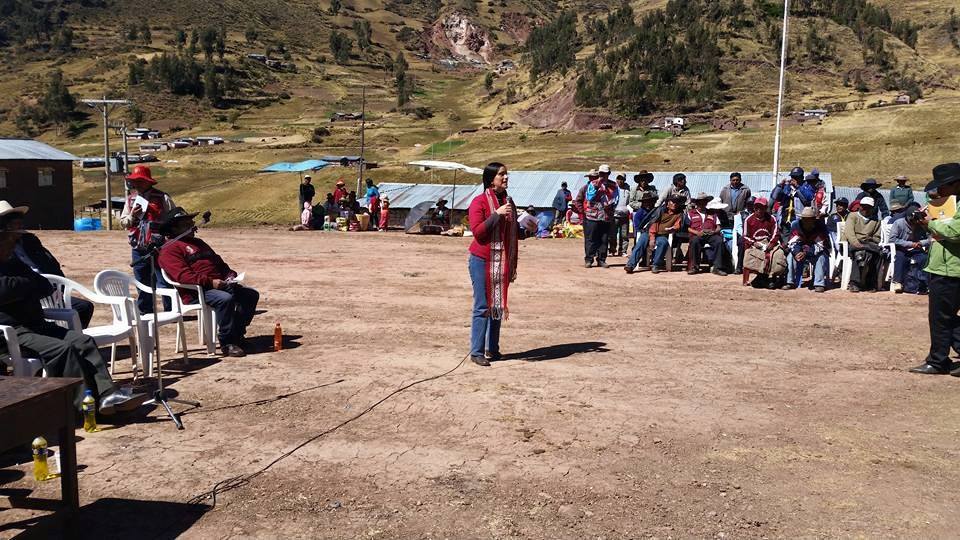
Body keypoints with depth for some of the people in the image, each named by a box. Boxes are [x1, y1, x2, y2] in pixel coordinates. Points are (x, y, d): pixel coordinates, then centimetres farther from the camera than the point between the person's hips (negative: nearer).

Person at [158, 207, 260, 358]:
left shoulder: (198, 243, 30)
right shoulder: (169, 249, 0)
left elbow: (219, 262, 29)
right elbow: (183, 276, -16)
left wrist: (231, 275, 7)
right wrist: (210, 282, -26)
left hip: (219, 284, 9)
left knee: (252, 294, -3)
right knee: (225, 299, -35)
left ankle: (236, 335, 0)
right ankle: (227, 343, -24)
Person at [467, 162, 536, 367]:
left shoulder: (509, 202, 12)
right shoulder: (479, 201, -8)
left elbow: (514, 232, 19)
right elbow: (477, 231, -18)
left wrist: (527, 231, 0)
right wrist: (497, 214, -22)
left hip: (502, 262, 7)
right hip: (482, 260, -6)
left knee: (498, 306, 11)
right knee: (482, 307, -4)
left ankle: (492, 349, 20)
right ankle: (476, 352, 2)